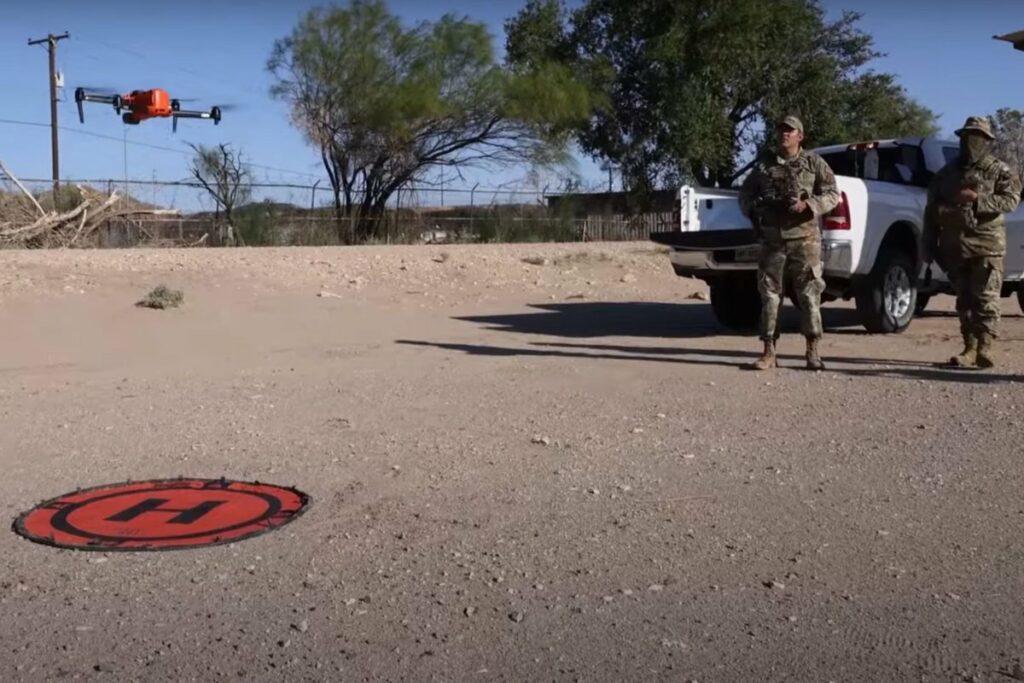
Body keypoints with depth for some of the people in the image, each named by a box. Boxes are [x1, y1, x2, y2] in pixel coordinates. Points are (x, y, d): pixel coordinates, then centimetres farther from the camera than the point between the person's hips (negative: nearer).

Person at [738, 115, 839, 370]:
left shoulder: (814, 163, 5)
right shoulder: (764, 163, 13)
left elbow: (832, 194, 1)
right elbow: (745, 193, 20)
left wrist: (807, 205, -15)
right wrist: (752, 209, 0)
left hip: (804, 238, -2)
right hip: (771, 239, 3)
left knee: (809, 294, -2)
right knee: (769, 294, 2)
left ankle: (813, 351, 4)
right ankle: (769, 352, 7)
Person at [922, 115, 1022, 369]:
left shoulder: (999, 172, 4)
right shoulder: (946, 173, 15)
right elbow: (931, 211, 16)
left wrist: (977, 199, -21)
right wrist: (929, 245, 12)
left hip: (986, 246, -4)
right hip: (955, 248, 4)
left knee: (986, 299, -9)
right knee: (964, 301, 6)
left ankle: (984, 348, -10)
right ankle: (969, 349, 11)